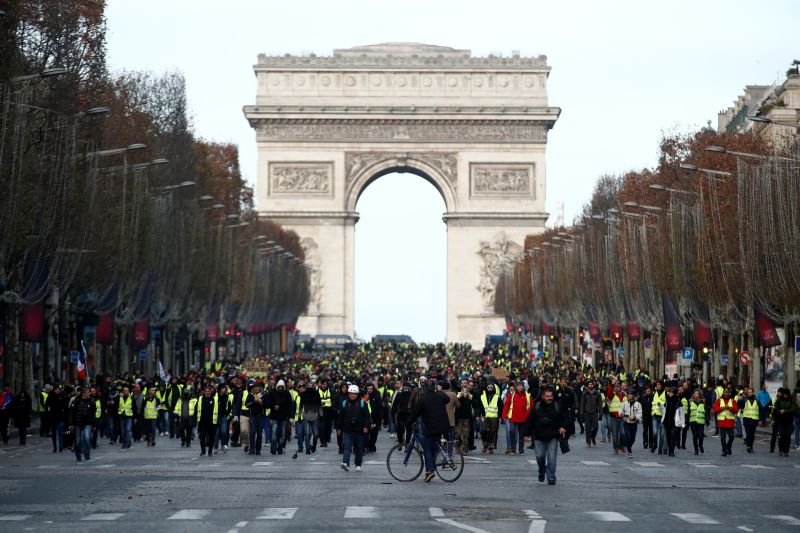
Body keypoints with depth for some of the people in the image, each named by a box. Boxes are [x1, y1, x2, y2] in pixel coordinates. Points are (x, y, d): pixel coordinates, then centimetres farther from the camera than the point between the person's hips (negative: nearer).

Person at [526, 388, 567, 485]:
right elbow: (530, 421, 5)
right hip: (539, 437, 0)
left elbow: (562, 419, 13)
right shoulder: (536, 407, 0)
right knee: (540, 456, 1)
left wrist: (562, 427, -5)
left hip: (553, 437, 0)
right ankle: (542, 472, 29)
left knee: (551, 458, -4)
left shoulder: (557, 407, 1)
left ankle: (551, 477, 2)